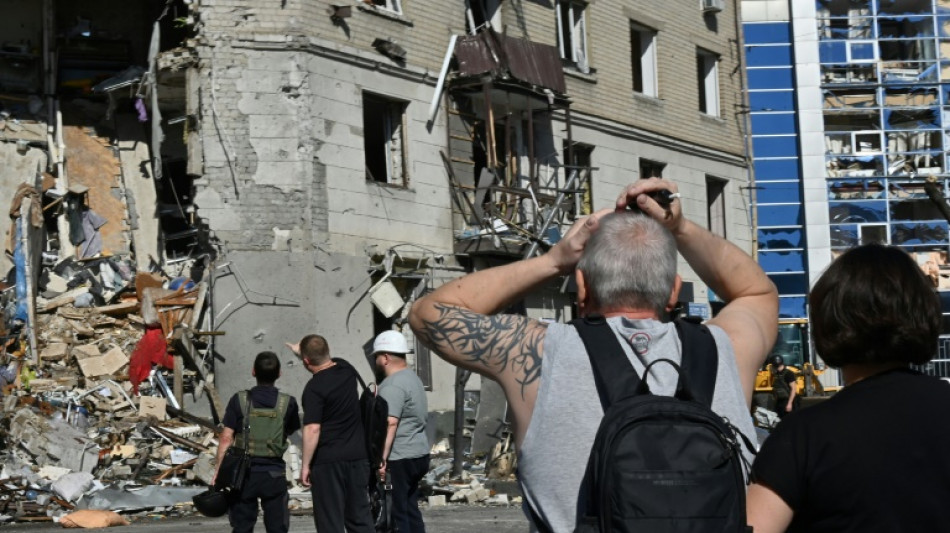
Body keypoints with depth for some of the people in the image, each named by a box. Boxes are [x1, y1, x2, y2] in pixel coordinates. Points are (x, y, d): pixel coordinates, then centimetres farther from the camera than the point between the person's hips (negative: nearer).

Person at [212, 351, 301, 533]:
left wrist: (218, 472, -4)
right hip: (274, 473, 0)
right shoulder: (288, 403, -6)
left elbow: (226, 438, -9)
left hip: (245, 472, 0)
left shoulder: (239, 400, -8)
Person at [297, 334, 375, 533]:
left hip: (328, 460, -7)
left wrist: (305, 465, -15)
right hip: (357, 455, 7)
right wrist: (302, 350, 41)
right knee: (360, 516, 12)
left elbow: (313, 429, -21)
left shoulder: (314, 388, -16)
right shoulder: (346, 369, 5)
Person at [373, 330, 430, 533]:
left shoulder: (393, 385, -16)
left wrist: (381, 459, -25)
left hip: (399, 458, -10)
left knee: (396, 513, -6)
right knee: (410, 510, 14)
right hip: (418, 454, 10)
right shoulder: (413, 378, 16)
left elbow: (390, 424, -24)